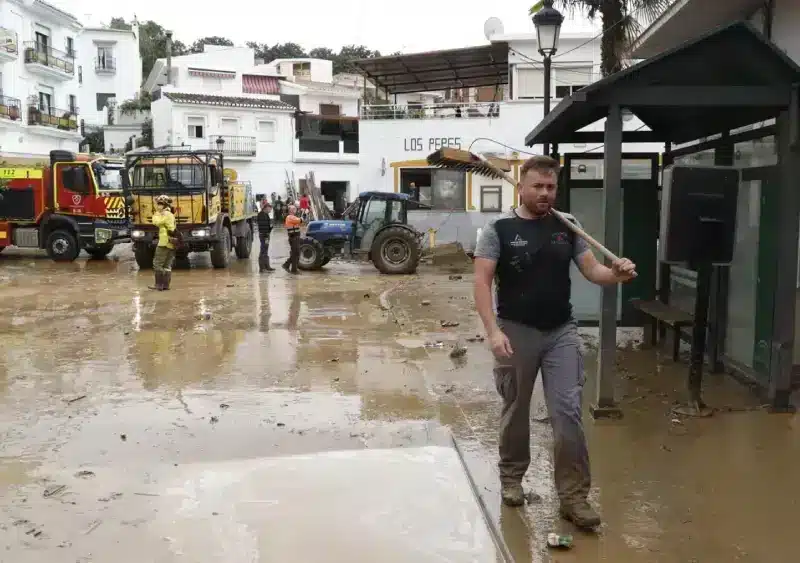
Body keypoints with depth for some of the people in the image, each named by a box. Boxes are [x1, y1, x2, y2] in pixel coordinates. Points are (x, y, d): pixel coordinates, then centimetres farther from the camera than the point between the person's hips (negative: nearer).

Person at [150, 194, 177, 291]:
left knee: (157, 263, -4)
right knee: (167, 265, 9)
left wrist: (156, 213, -2)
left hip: (164, 243, -9)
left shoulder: (165, 214, -11)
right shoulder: (171, 215, 20)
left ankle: (159, 284, -5)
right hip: (171, 244, 9)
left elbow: (156, 222, -18)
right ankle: (166, 285, 10)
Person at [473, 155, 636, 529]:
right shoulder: (499, 229, -8)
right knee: (515, 410, 13)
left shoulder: (567, 228, 4)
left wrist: (617, 274, -22)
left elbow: (592, 270, 2)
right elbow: (482, 282, -12)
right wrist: (493, 331, -23)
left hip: (561, 332, 3)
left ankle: (573, 496, 9)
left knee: (568, 412, -1)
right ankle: (511, 476, 35)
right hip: (516, 332, -2)